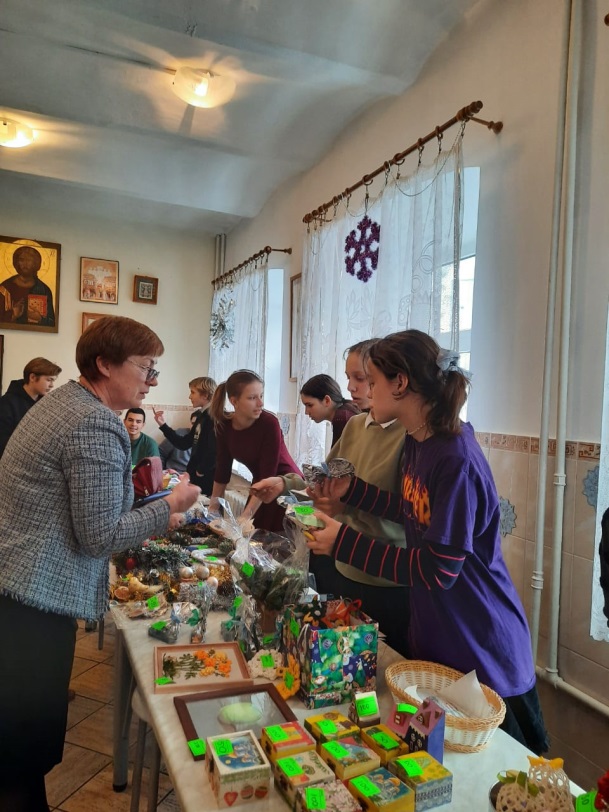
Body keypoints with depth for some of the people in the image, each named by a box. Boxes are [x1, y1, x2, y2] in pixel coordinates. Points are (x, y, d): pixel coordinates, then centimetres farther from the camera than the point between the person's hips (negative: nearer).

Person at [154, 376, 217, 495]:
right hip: (196, 476, 9)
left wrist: (201, 470, -14)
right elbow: (184, 443, 16)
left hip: (207, 477, -9)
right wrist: (163, 425, 13)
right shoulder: (201, 416, 13)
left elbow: (214, 448, -26)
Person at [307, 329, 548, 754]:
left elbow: (437, 570, -26)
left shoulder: (456, 461, -28)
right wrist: (351, 490, 5)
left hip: (483, 655, -9)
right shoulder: (418, 442, -1)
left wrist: (344, 541, -23)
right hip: (435, 640, 9)